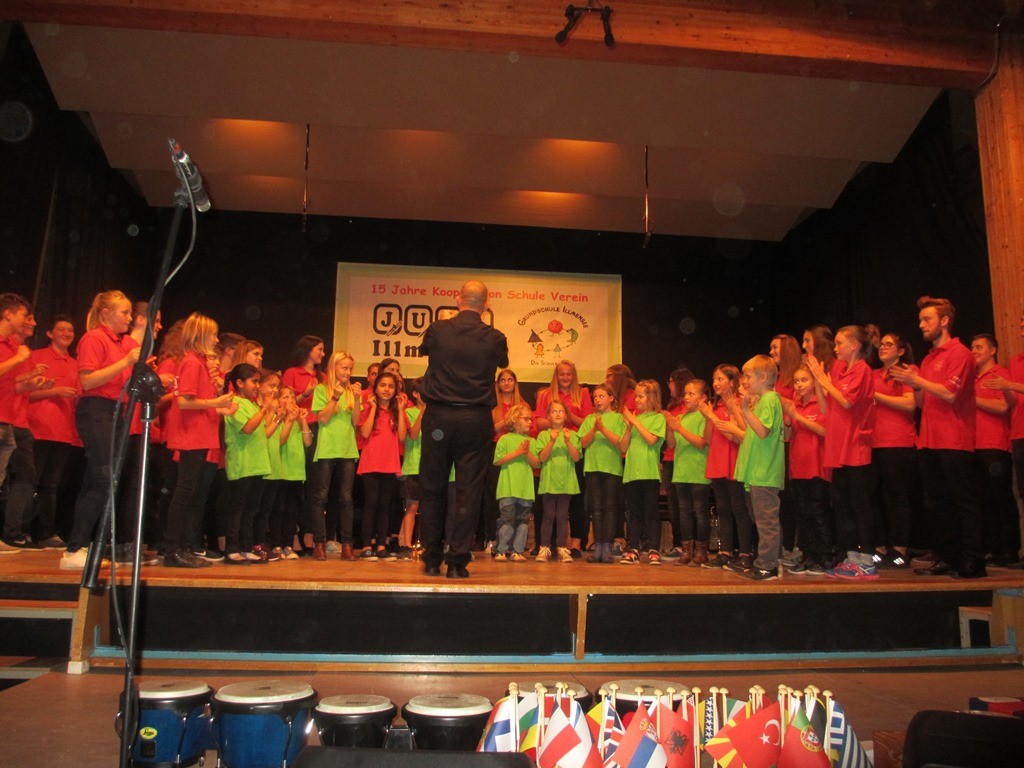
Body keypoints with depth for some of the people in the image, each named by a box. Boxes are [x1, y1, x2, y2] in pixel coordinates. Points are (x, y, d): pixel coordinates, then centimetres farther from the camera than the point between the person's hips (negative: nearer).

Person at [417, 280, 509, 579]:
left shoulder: (437, 330, -2)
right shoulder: (494, 338, -3)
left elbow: (423, 350, 20)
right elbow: (503, 363, 18)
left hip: (438, 416, 1)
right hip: (476, 420, -1)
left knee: (432, 490, 11)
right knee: (468, 492, 4)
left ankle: (432, 560, 18)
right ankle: (457, 562, 4)